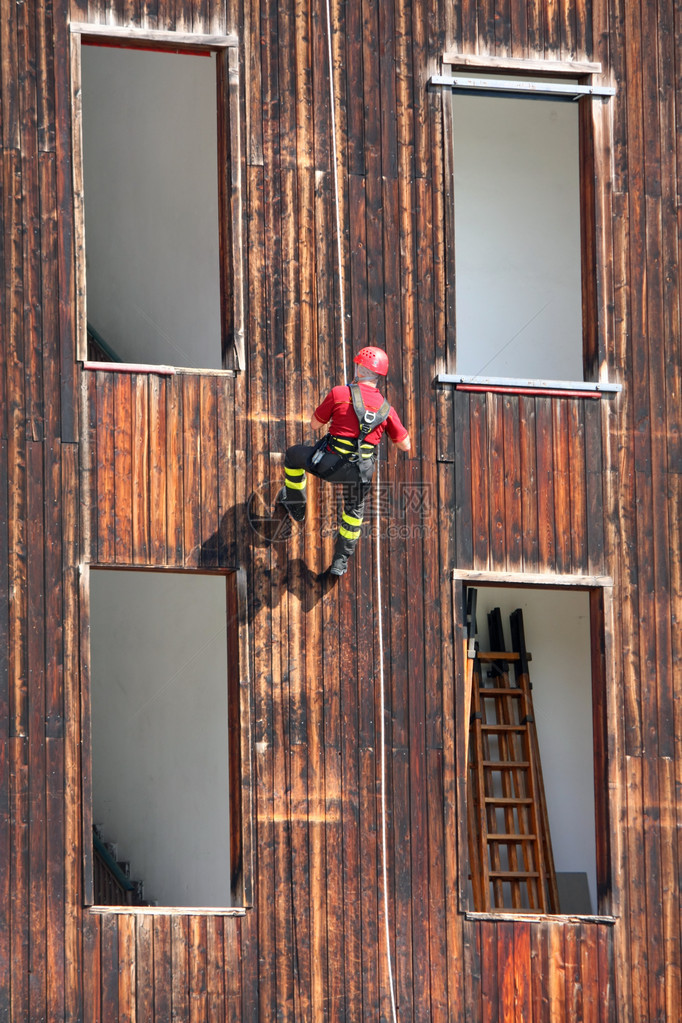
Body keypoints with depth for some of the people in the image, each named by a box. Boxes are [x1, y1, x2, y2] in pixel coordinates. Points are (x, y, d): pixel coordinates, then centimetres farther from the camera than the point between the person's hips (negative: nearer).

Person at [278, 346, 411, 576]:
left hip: (329, 464, -3)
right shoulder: (386, 410, 0)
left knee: (294, 455, 27)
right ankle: (341, 561, 37)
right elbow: (405, 445, 8)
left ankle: (295, 504, 44)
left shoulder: (340, 394, -10)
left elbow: (315, 424, 2)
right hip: (360, 471, 3)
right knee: (354, 511, 30)